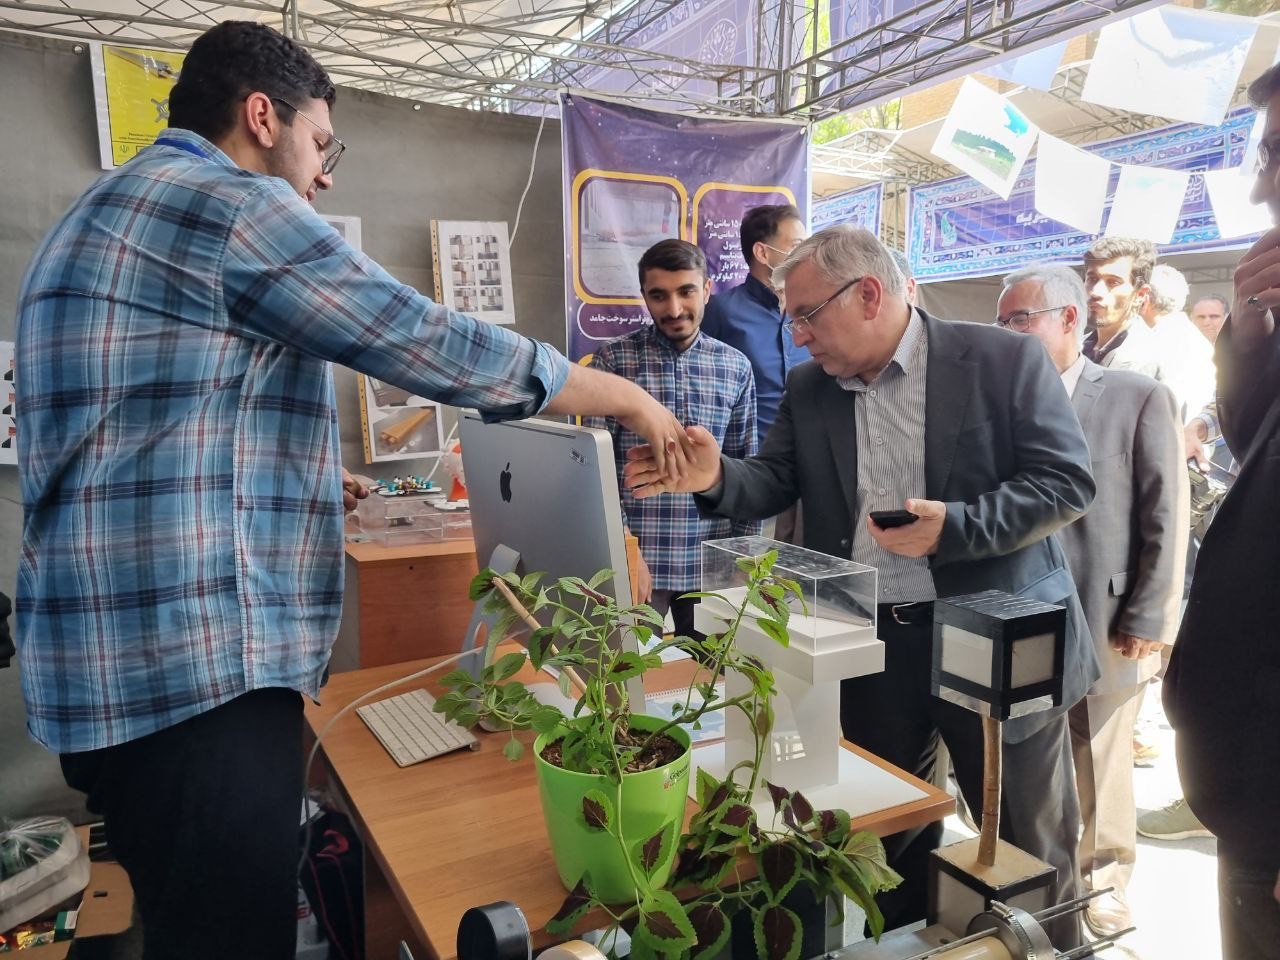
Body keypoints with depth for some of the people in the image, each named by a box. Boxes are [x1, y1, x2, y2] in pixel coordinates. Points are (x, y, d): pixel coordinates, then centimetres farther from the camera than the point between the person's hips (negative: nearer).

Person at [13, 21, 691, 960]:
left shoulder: (107, 214, 21)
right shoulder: (235, 204, -11)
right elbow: (439, 347, -14)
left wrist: (299, 476, 25)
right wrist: (627, 397, -2)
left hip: (116, 663, 10)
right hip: (199, 669, -10)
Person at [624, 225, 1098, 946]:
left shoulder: (1005, 358, -9)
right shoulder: (807, 388, 5)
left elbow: (1067, 481, -11)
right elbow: (774, 484, 3)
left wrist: (953, 527, -24)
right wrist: (716, 477, -18)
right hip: (867, 645, 4)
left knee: (1030, 844, 16)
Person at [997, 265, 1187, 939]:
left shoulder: (1140, 399, -2)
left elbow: (1165, 518, -4)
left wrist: (1147, 621, -8)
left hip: (1100, 624, -2)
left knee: (1099, 763, 13)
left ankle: (1104, 880, 34)